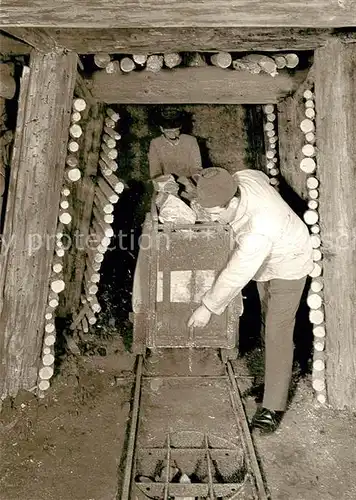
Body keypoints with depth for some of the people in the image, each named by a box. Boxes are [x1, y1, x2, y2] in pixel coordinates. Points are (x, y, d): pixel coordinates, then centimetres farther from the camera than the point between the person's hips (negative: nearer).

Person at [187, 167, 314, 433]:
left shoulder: (258, 232, -44)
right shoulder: (242, 178, -23)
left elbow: (235, 276, -35)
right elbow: (264, 179, 2)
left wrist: (208, 307, -23)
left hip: (287, 265, -9)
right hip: (267, 261, 9)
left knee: (277, 333, -8)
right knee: (270, 319, 22)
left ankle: (274, 406, 3)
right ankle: (277, 373, 44)